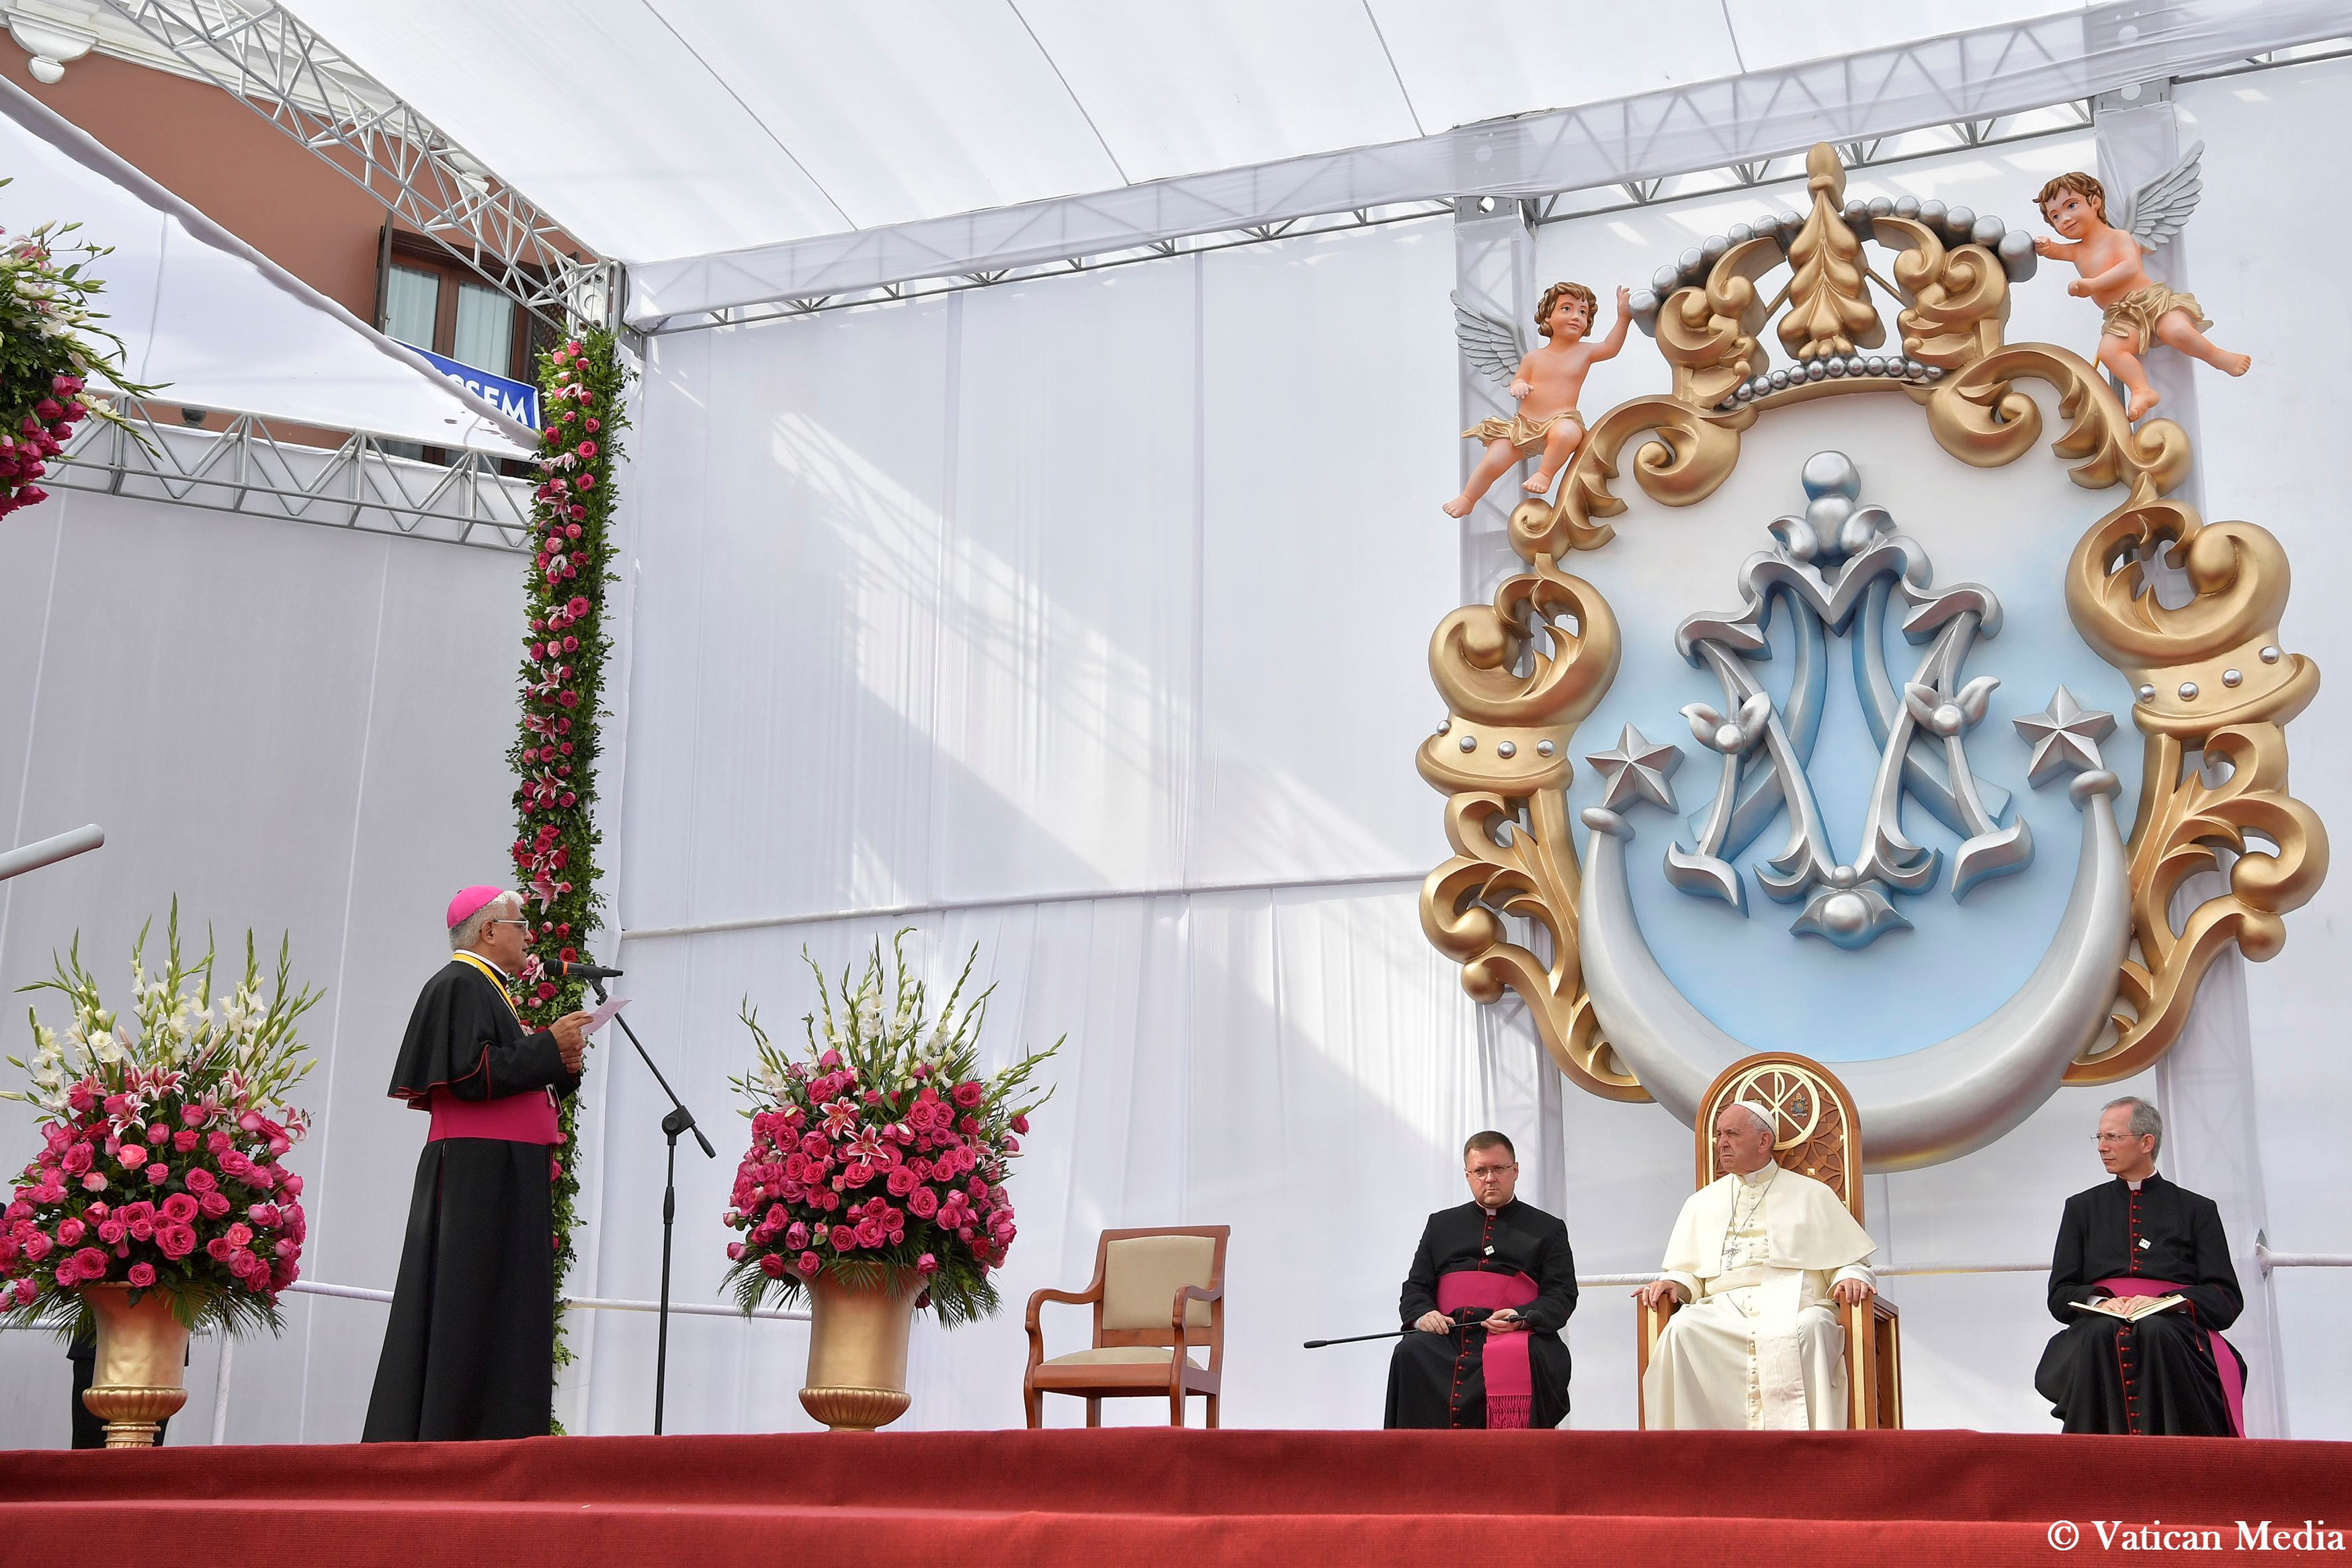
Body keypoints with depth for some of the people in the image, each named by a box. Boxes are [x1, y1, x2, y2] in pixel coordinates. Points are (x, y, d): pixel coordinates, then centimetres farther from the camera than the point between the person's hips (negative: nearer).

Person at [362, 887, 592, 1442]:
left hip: (507, 1181, 10)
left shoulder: (490, 990, 22)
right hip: (478, 1173, -10)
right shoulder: (460, 984, -7)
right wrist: (548, 1047, -13)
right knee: (467, 1310, -11)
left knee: (504, 1311, 6)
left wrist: (560, 1066, 8)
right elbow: (468, 1074, -19)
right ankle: (441, 1436, -10)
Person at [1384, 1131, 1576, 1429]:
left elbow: (1562, 1296, 10)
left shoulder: (1548, 1229, 21)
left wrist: (1522, 1318, -11)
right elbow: (1415, 1287, 23)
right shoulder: (1442, 1224, 28)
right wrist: (1422, 1315, -2)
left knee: (1513, 1360, -38)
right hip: (1448, 1335, 2)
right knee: (1410, 1354, -31)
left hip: (1516, 1336, -2)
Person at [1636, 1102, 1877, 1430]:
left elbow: (1851, 1259, 15)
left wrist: (1850, 1278, -8)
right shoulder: (1701, 1203, 26)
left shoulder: (1812, 1195, 20)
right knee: (1682, 1329, -33)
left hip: (1792, 1303, -2)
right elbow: (1685, 1271, 23)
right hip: (1722, 1307, 2)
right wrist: (1671, 1283, 0)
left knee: (1808, 1329, -39)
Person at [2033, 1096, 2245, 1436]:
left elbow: (2227, 1298, 8)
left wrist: (2171, 1302, -11)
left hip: (2173, 1327, -1)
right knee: (2102, 1334, -35)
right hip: (2098, 1324, 1)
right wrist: (2101, 1301, -9)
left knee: (2155, 1333, -37)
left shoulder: (2197, 1210, 17)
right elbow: (2060, 1295, 14)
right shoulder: (2081, 1207, 22)